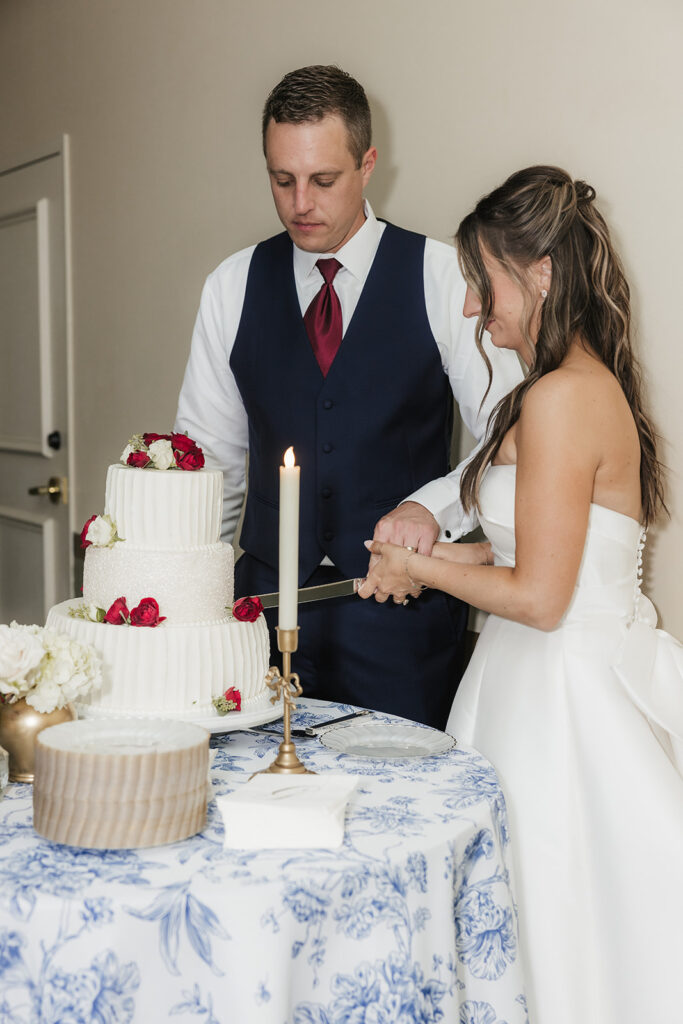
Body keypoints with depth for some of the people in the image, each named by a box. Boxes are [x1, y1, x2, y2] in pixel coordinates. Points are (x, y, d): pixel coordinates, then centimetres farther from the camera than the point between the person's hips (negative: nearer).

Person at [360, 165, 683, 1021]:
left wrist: (422, 569, -7)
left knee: (561, 928, 5)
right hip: (579, 673, 9)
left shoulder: (560, 398, -21)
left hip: (564, 694, -9)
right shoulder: (590, 381, 10)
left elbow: (539, 596, -21)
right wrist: (433, 555, 11)